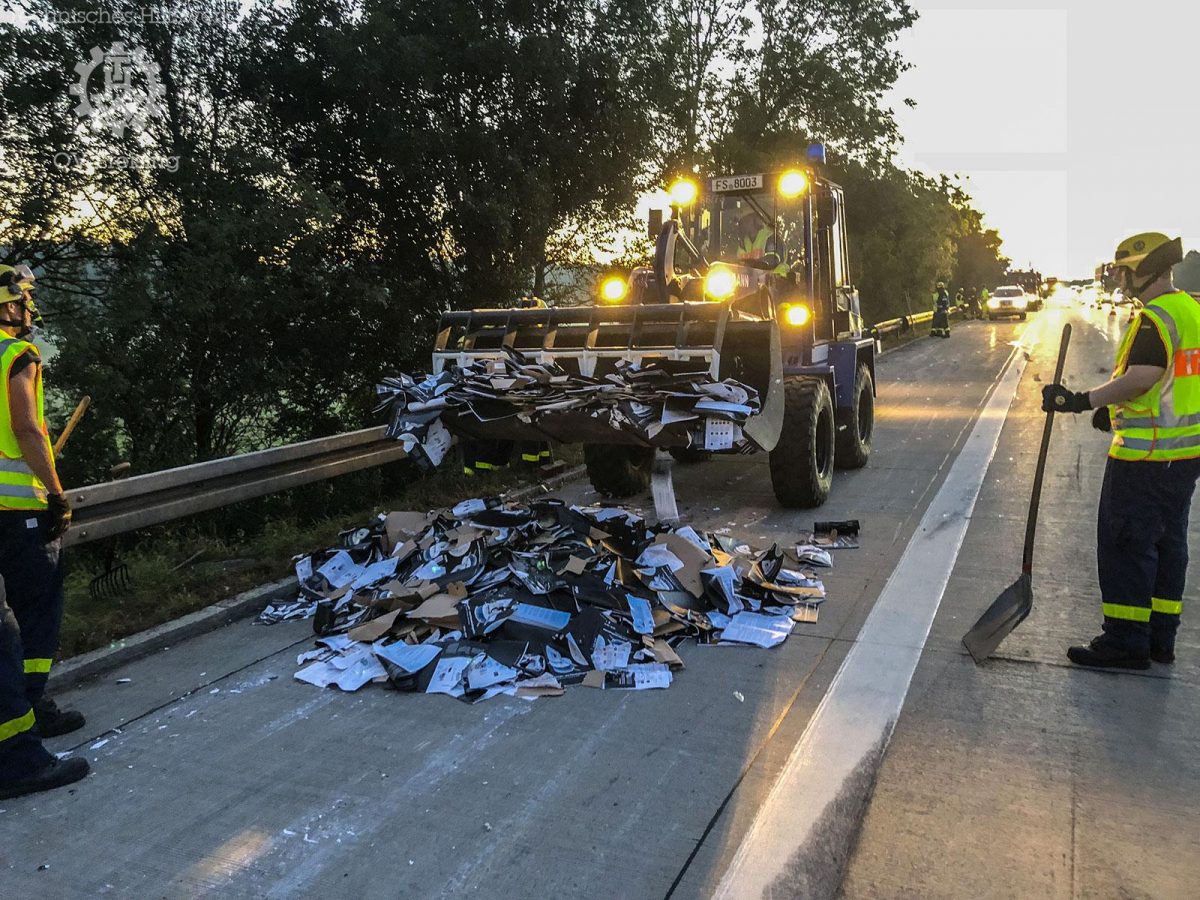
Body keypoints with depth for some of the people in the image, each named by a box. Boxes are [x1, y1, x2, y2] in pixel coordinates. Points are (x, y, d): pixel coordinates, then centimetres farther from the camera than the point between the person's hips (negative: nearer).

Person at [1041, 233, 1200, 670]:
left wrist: (1083, 400, -29)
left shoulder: (1155, 318, -16)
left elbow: (1142, 377, -29)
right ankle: (1160, 637, 25)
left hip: (1147, 454, -10)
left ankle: (1126, 641, 3)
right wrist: (1115, 410, 18)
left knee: (1125, 542, -3)